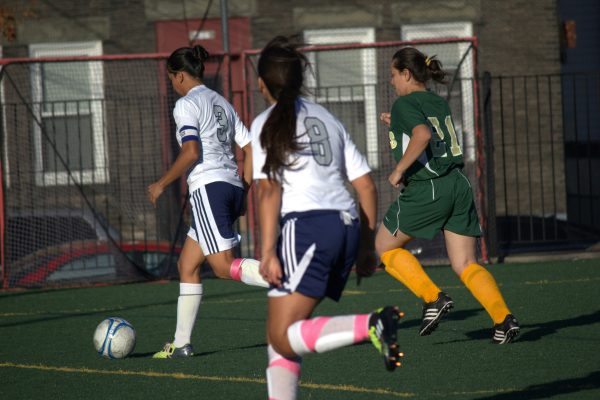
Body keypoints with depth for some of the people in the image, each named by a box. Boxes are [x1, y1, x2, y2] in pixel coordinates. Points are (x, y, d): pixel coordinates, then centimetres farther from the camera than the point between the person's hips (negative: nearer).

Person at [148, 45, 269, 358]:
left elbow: (191, 153, -17)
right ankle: (182, 343, 13)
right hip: (232, 185, 9)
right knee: (187, 265, 14)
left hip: (209, 186, -9)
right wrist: (242, 194, 22)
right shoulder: (221, 103, 20)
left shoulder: (186, 104, -5)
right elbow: (250, 149, 19)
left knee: (225, 267, -14)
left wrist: (162, 184, -6)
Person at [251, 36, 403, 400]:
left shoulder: (267, 124, 5)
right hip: (348, 225, 7)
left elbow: (269, 191, -6)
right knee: (280, 333, 13)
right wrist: (367, 246, 22)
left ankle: (371, 326, -29)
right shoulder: (327, 119, 22)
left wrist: (267, 252, -9)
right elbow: (367, 185, 18)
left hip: (307, 224, -7)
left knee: (283, 338, -11)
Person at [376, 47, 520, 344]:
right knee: (465, 265, 5)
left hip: (424, 191, -7)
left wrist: (399, 169, -17)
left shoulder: (405, 104, -7)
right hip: (458, 185, 7)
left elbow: (423, 135, -26)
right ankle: (503, 317, -15)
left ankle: (432, 297, 1)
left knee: (385, 246, 15)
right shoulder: (439, 103, 17)